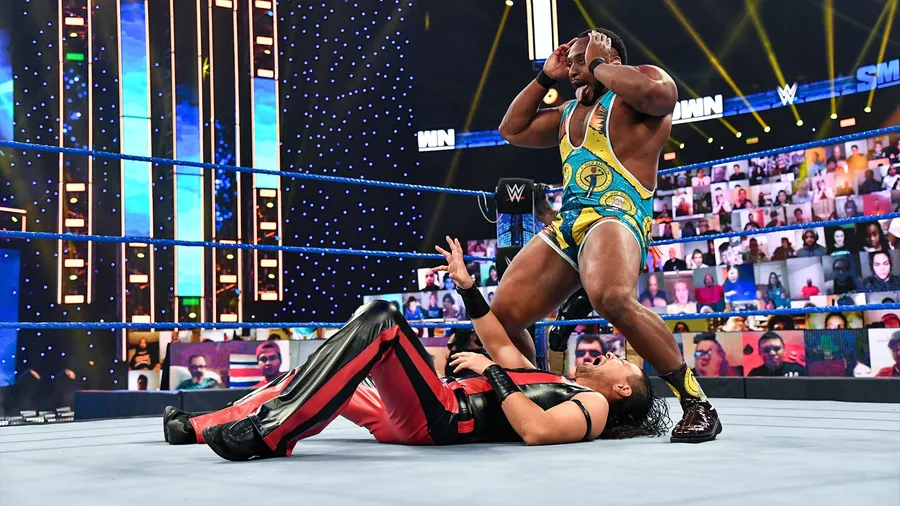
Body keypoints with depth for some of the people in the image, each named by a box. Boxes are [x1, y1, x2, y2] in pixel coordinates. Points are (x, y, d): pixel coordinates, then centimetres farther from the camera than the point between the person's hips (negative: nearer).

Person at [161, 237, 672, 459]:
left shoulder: (593, 406, 3)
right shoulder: (554, 383, 30)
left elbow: (535, 431, -19)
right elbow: (502, 346, 31)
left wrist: (492, 372, -12)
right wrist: (467, 286, 25)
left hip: (443, 419, -9)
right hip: (411, 419, 9)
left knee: (381, 320, -24)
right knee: (323, 377, 15)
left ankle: (270, 433, -29)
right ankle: (201, 426, 18)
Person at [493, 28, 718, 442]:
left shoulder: (642, 81, 6)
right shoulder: (570, 111, 30)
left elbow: (658, 93, -19)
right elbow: (512, 131, 36)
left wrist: (598, 65, -4)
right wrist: (545, 77, 28)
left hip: (616, 216, -8)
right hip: (567, 224, 8)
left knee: (611, 299, -39)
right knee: (502, 314, -3)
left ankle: (697, 404, -27)